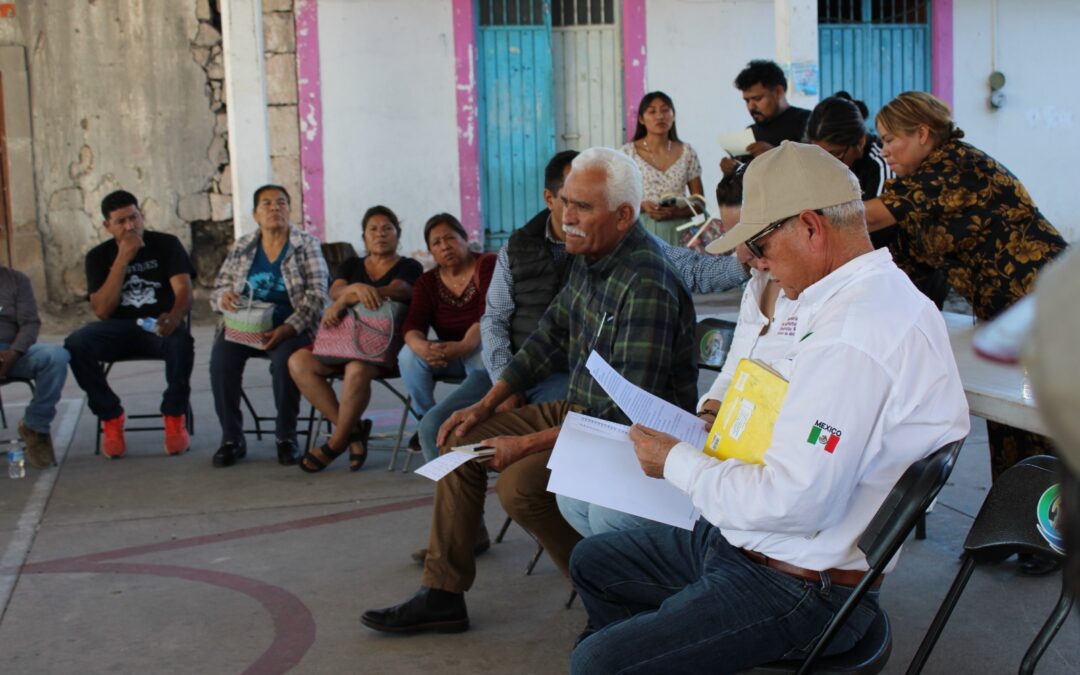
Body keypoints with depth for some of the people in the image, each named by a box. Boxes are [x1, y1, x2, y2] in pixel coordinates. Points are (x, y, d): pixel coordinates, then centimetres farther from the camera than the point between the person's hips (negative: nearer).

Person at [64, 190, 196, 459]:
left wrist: (174, 317, -36)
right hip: (120, 330, 2)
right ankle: (111, 417, -11)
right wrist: (123, 259, -15)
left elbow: (184, 290, -12)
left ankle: (174, 417, -16)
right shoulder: (99, 256, 5)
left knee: (181, 342, -38)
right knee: (75, 345, -28)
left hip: (159, 326, -2)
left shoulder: (166, 244, 2)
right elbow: (102, 311, -8)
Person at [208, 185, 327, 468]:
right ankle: (231, 439, -16)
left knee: (285, 359, -35)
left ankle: (286, 437, -14)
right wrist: (224, 297, -12)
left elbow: (316, 295, -8)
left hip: (291, 328, -3)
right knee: (221, 356, -28)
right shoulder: (241, 247, 12)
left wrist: (288, 329, -22)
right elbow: (217, 290, 14)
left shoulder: (306, 244, 2)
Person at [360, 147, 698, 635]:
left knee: (519, 482, -27)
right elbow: (551, 335, 14)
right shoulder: (587, 258, 2)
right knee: (461, 439, 6)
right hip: (578, 407, 10)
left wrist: (527, 443, -25)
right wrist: (486, 405, 9)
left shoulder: (646, 285, -27)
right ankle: (442, 594, 11)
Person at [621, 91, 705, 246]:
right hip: (641, 232, -1)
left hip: (677, 233, 1)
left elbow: (700, 203, 9)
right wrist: (641, 206, -15)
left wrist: (677, 212, -11)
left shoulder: (687, 152, 8)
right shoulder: (628, 152, 3)